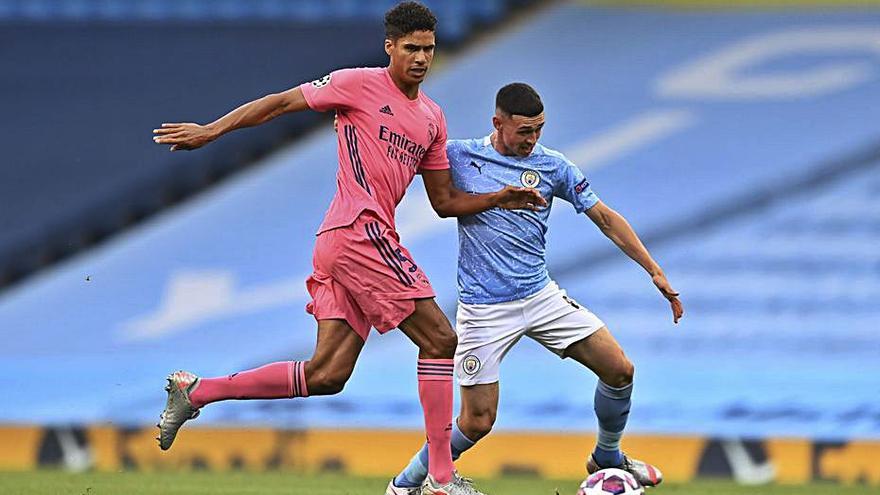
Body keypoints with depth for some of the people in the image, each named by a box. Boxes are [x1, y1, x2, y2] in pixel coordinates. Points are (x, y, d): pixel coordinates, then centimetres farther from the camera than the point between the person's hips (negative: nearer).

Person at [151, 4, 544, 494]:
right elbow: (281, 103, 0)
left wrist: (499, 198, 12)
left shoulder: (432, 118, 20)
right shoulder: (360, 85, -2)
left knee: (327, 374, 3)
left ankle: (196, 391, 11)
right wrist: (211, 131, -4)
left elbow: (445, 201, 25)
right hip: (361, 230, -8)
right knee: (440, 340, -9)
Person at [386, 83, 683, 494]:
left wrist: (654, 271, 3)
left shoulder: (552, 166, 1)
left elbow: (605, 218, 7)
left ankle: (607, 459, 22)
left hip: (541, 297, 3)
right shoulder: (459, 156, -5)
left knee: (619, 369, -4)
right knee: (477, 421, -8)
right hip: (483, 309, -3)